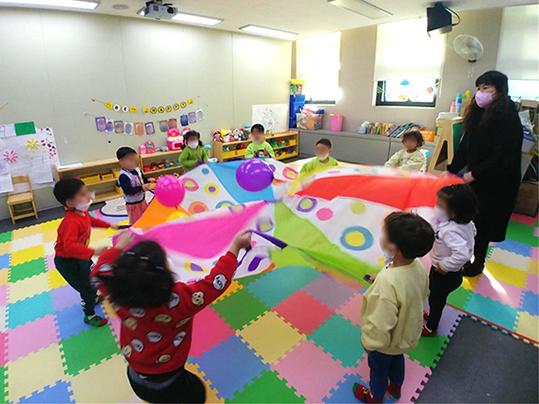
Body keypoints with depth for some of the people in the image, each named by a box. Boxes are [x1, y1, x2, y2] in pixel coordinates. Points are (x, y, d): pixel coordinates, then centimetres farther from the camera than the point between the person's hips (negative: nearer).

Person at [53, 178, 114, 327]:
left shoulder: (83, 212, -8)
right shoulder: (71, 222, -37)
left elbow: (91, 220, 16)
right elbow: (69, 245, -48)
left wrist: (109, 225, 19)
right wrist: (93, 252, -53)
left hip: (77, 256, 9)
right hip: (66, 261, -9)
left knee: (91, 275, 29)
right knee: (87, 287, 2)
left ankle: (92, 298, 57)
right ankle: (89, 316, 25)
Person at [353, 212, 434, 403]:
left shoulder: (387, 283, -45)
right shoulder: (418, 266, -21)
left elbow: (379, 326, -34)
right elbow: (422, 293, 1)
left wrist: (368, 343, -14)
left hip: (387, 341, -6)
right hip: (407, 334, 6)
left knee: (379, 368, 25)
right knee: (397, 360, 35)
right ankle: (396, 388, 64)